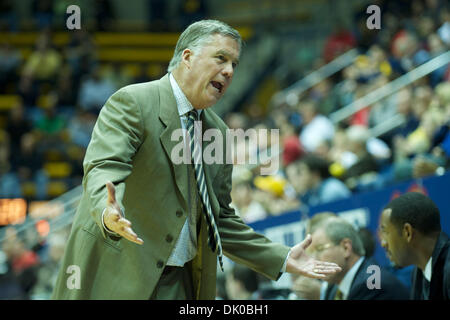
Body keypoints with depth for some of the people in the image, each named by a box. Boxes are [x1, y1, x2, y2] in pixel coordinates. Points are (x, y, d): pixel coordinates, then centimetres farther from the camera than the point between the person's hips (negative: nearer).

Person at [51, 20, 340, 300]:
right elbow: (103, 169, -22)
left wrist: (282, 259, 13)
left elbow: (220, 219, 21)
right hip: (114, 279, -6)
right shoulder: (131, 103, -7)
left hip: (178, 283, 6)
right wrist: (109, 214, -43)